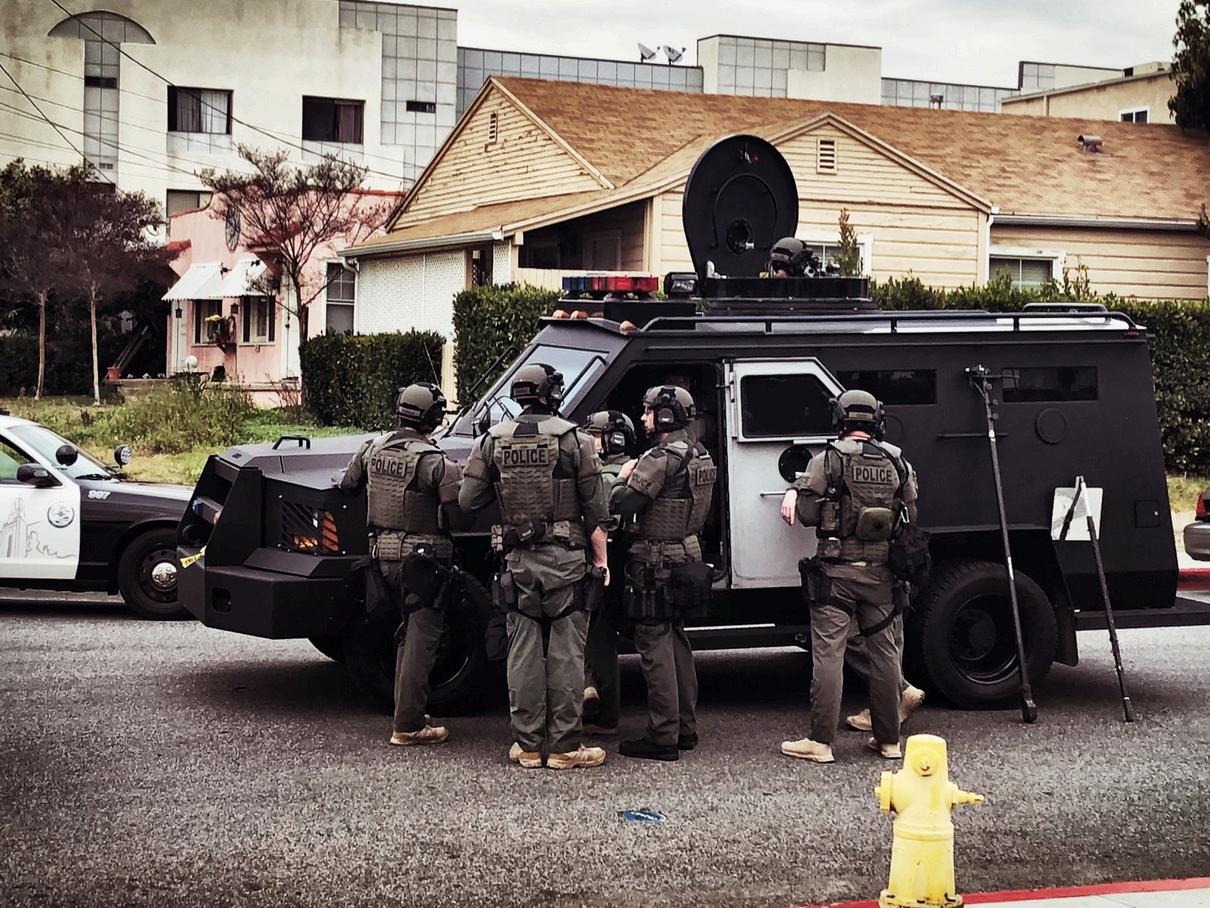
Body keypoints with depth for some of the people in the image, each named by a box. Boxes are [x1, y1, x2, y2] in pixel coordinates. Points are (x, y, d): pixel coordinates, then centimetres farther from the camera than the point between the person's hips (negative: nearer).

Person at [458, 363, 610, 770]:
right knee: (566, 653, 3)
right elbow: (595, 508, -4)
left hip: (518, 561, 2)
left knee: (524, 652, 9)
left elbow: (467, 500, 0)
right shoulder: (574, 439, -5)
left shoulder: (492, 441, 1)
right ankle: (565, 747, 5)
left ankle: (528, 745, 11)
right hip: (566, 559, -2)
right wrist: (601, 557, 3)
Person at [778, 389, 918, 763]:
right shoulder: (898, 463, 4)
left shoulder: (828, 460, -9)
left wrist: (794, 492, 10)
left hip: (837, 570, -4)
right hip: (880, 572, 4)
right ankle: (888, 739, 18)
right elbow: (911, 517, 9)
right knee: (884, 651, 12)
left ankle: (820, 741, -1)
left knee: (828, 654, -2)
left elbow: (806, 514, -9)